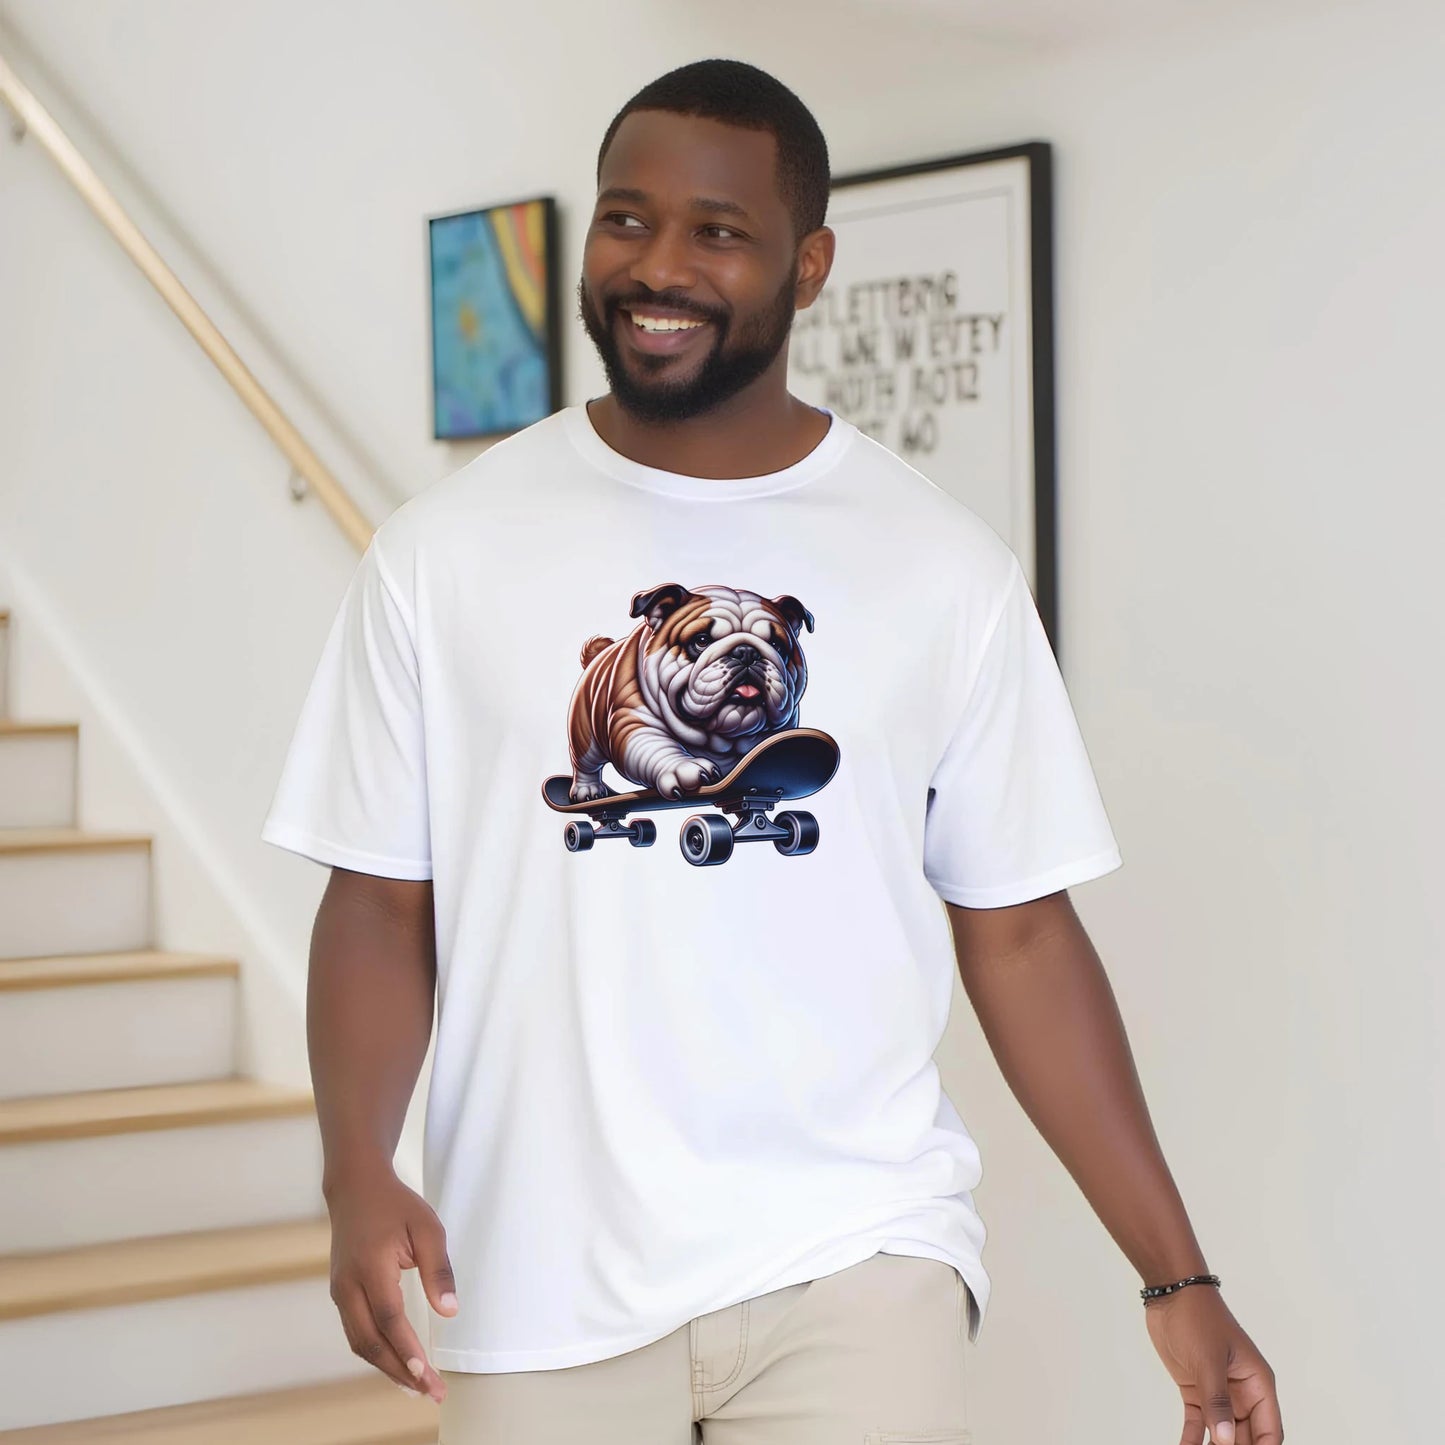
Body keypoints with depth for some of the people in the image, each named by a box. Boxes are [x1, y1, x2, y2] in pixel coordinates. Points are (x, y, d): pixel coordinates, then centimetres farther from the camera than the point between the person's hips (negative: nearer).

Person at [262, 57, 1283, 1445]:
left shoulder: (945, 568, 2)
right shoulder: (443, 550, 1)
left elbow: (1019, 934, 4)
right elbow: (381, 903, 3)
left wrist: (1178, 1280, 0)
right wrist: (357, 1173, -14)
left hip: (854, 1261, 0)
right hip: (537, 1274, 1)